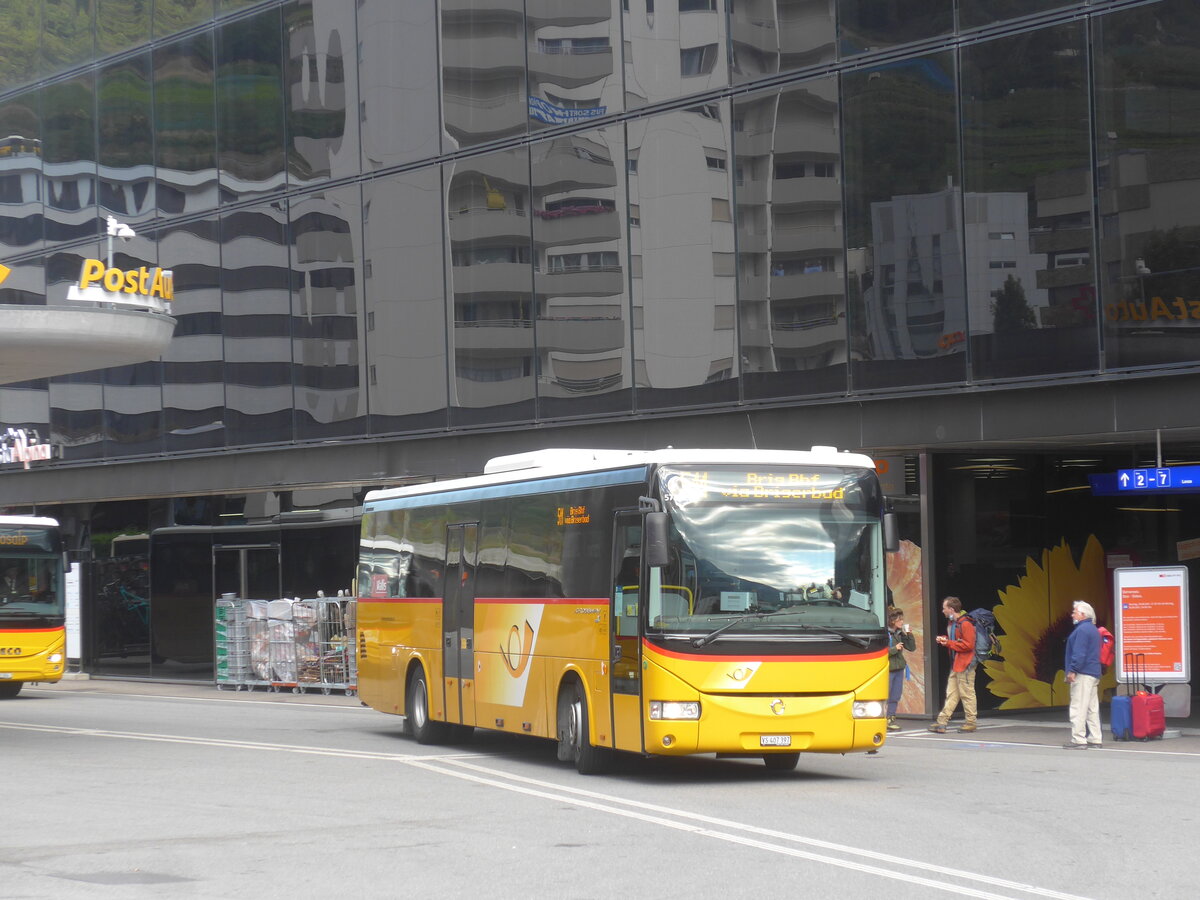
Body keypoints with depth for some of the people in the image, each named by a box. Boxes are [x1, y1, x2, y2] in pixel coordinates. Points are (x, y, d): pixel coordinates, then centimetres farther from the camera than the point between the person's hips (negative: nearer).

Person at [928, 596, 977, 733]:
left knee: (966, 694, -3)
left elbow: (968, 645, -20)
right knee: (951, 694, 7)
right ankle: (942, 722, 4)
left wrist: (949, 643, -16)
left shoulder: (965, 624, -15)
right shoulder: (952, 624, 16)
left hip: (965, 665, -10)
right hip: (955, 665, 10)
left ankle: (970, 722, 5)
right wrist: (943, 639, 5)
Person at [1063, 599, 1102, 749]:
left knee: (1078, 708, -11)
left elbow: (1079, 653, -20)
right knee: (1092, 708, 11)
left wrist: (1072, 670, -19)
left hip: (1082, 675, -11)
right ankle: (1094, 739, 13)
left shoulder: (1082, 630, -12)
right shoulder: (1093, 629, 20)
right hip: (1094, 674, 11)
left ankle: (1078, 739, -14)